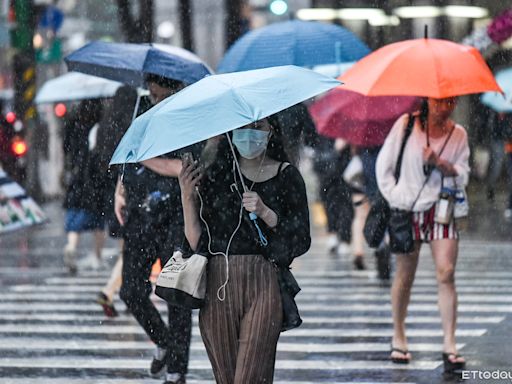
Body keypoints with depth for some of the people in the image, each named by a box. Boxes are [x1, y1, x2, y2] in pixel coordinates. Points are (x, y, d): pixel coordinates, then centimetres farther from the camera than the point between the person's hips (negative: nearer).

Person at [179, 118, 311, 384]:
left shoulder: (286, 176, 6)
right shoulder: (214, 174, 10)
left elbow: (301, 240, 2)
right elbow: (196, 242, 7)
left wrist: (265, 213, -12)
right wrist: (187, 197, -5)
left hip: (263, 285, -2)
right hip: (217, 287, 3)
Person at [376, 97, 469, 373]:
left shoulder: (458, 134, 5)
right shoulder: (405, 125, 0)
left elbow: (463, 176, 3)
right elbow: (384, 164, 3)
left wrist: (440, 164, -15)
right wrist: (395, 198, -6)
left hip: (442, 209, 1)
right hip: (407, 210, -1)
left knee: (446, 274, -10)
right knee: (405, 276, 4)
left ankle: (449, 345, -11)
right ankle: (398, 337, 21)